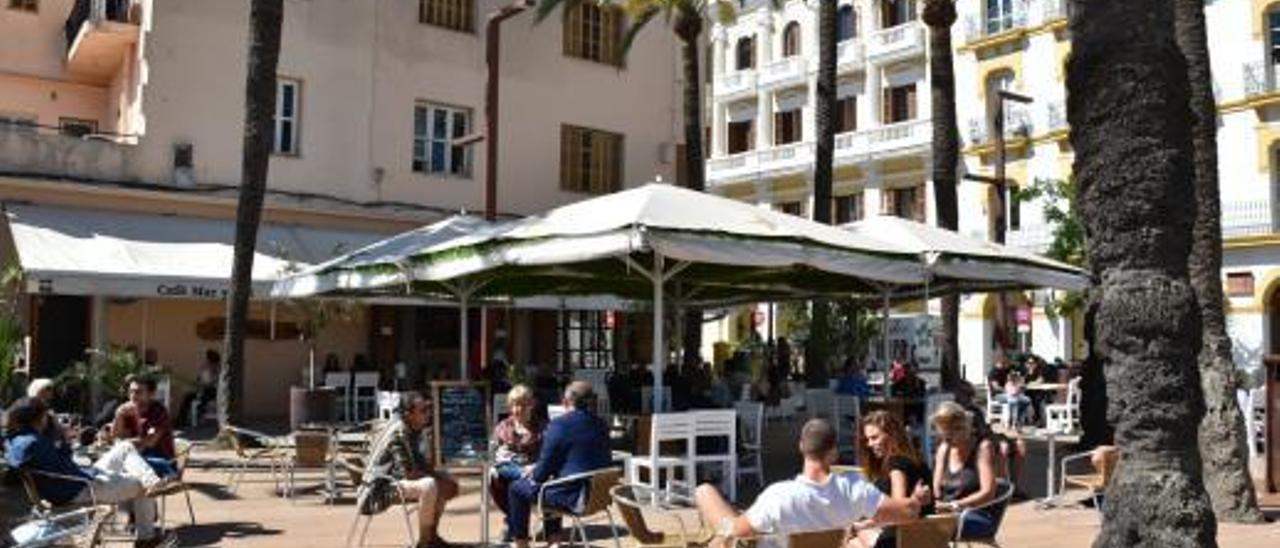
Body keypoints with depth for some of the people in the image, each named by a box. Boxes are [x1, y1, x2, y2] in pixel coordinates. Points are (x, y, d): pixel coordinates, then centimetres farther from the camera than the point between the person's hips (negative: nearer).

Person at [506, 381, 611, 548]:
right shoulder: (601, 425, 5)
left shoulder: (558, 425, -15)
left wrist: (533, 473, 12)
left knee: (517, 489, 14)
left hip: (572, 495, -7)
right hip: (599, 493, 7)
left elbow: (545, 468, -14)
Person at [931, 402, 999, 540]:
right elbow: (936, 490, 14)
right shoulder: (944, 449, 17)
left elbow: (988, 493, -10)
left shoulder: (983, 447, -1)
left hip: (978, 517, -5)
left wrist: (954, 505, -22)